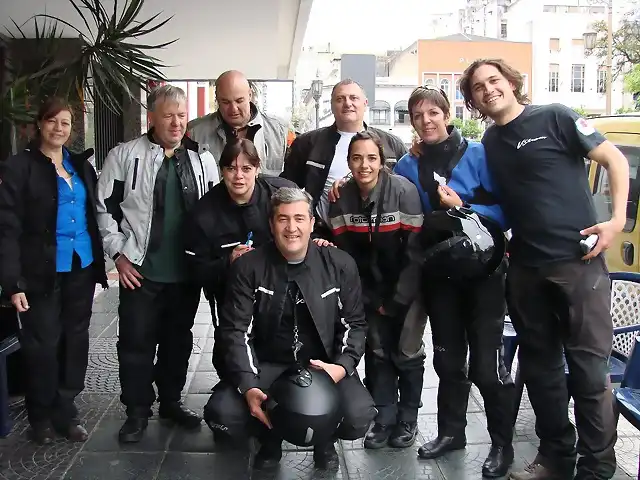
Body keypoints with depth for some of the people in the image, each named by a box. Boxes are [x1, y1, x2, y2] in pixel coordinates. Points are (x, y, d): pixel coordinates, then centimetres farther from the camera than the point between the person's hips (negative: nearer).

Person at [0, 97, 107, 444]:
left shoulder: (81, 165, 11)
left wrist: (101, 263, 6)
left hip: (81, 268, 5)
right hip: (43, 272, -5)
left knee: (75, 340, 9)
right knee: (43, 344, 2)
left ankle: (66, 411, 23)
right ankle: (41, 416, 21)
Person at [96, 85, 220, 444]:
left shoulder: (203, 159, 5)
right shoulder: (125, 155, -3)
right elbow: (105, 208, -1)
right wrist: (119, 254, -7)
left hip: (186, 270, 3)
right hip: (141, 270, -2)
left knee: (178, 340, 14)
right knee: (137, 341, 4)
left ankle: (171, 401, 30)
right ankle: (138, 411, 18)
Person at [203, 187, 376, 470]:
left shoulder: (341, 265, -3)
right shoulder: (248, 267, -5)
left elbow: (354, 323, 3)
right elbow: (236, 329, -7)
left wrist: (343, 366, -16)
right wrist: (248, 385, -21)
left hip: (325, 365, 0)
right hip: (267, 364, 1)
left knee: (358, 417, -27)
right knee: (222, 411, -24)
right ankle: (269, 438, 13)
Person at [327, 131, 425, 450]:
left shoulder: (404, 191, -21)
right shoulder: (341, 198, -11)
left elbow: (415, 252, -19)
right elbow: (344, 254, -4)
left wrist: (397, 300, -15)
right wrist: (371, 300, -5)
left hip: (409, 287, -3)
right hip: (372, 288, 3)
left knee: (406, 352, -1)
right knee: (377, 350, 5)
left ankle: (408, 418, 17)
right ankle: (385, 416, 19)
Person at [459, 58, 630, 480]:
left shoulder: (555, 118, -2)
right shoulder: (489, 143, 14)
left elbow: (615, 159, -2)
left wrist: (618, 219, -12)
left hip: (577, 260, -6)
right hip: (525, 268, 6)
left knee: (589, 366, -2)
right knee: (539, 365, 13)